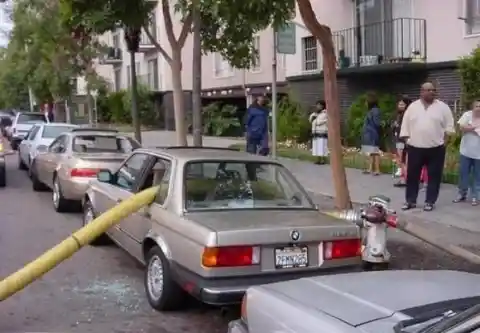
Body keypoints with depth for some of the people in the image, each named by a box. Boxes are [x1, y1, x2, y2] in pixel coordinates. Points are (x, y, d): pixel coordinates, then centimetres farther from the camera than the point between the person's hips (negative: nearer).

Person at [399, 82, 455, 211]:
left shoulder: (442, 107, 1)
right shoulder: (412, 107, 5)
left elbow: (449, 126, 4)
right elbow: (405, 125, 7)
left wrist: (443, 140, -2)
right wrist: (407, 140, 1)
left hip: (436, 148, -1)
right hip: (415, 148, 1)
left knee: (434, 176, 4)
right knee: (412, 175, 5)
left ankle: (430, 201, 14)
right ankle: (410, 200, 16)